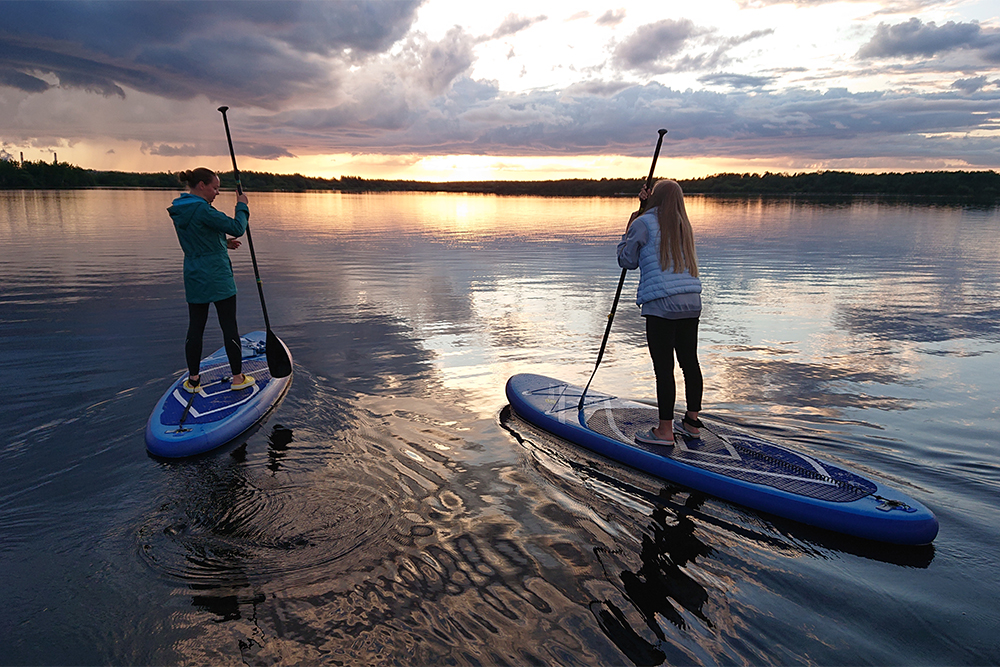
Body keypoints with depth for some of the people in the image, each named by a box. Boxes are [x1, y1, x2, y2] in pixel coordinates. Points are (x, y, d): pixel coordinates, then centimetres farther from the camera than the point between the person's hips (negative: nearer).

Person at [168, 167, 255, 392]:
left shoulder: (179, 211, 8)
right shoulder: (202, 210, -20)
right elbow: (237, 228, -19)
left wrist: (223, 243, 14)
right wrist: (242, 206, -4)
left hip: (194, 279, 8)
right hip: (218, 279, -8)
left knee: (195, 327, 12)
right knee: (229, 327, 3)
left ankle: (193, 380, 19)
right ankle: (238, 378, 11)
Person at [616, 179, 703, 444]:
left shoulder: (644, 223, -2)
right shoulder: (683, 226, 16)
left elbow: (627, 261, 5)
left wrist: (628, 230, 17)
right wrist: (648, 207, 30)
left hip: (661, 305, -7)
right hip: (691, 303, 7)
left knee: (664, 367, -3)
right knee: (690, 362, 13)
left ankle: (665, 430, 2)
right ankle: (692, 422, 24)